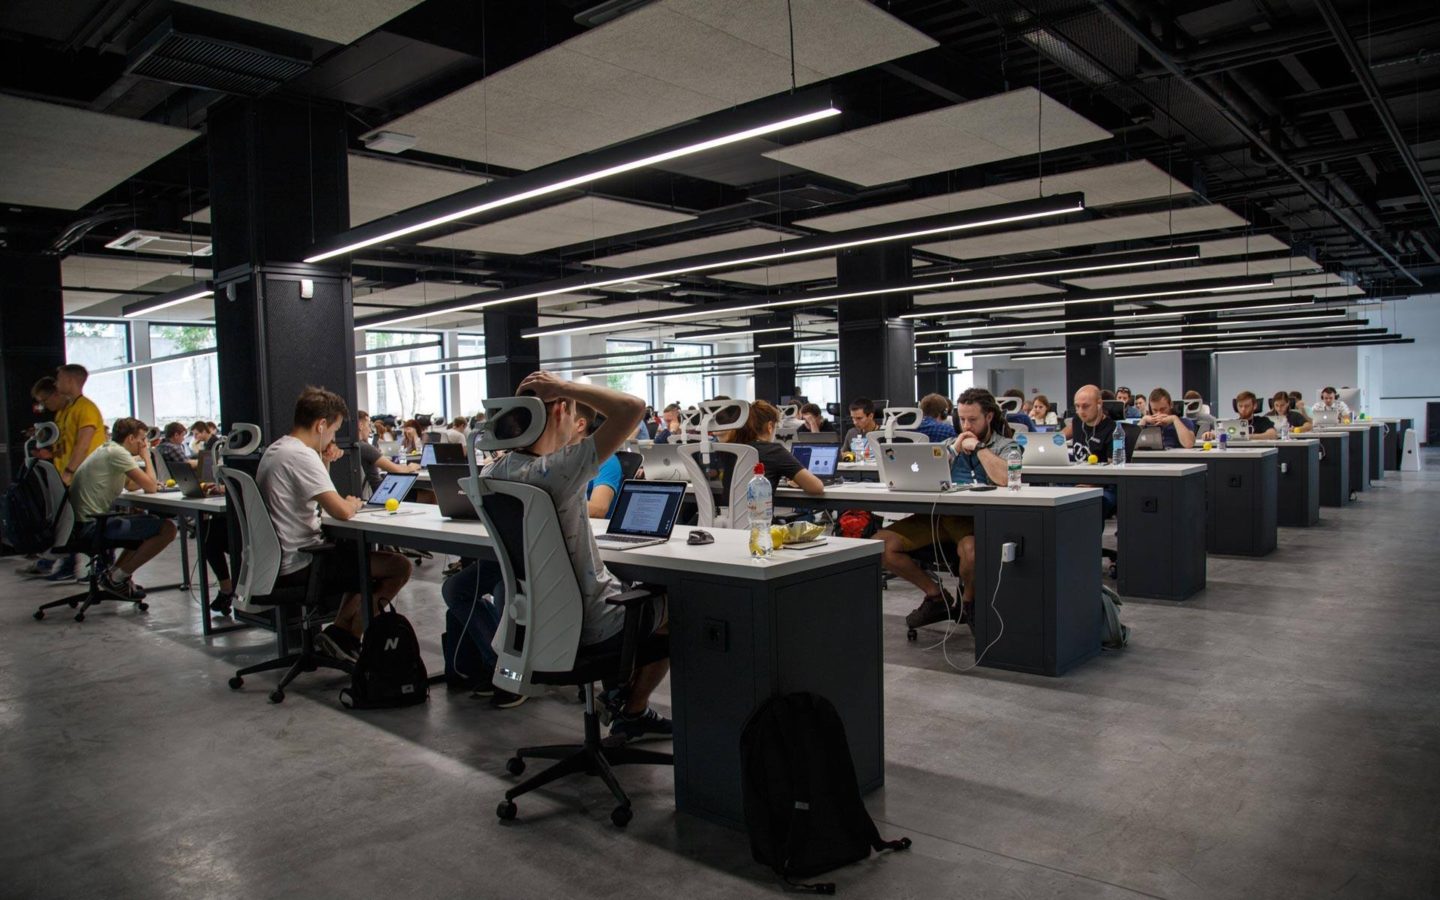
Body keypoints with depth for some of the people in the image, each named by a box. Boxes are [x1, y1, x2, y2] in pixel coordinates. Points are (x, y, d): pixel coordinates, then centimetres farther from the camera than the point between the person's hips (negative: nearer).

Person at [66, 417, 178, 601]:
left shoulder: (108, 450, 17)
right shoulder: (117, 453, -14)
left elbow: (131, 485, 26)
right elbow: (150, 487, -16)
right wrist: (147, 457, -3)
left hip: (81, 523, 11)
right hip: (91, 526, -11)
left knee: (149, 523, 26)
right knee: (167, 528, -16)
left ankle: (113, 573, 18)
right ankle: (116, 578, -5)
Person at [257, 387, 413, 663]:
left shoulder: (274, 451, 12)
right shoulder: (302, 456, -20)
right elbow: (341, 511, -26)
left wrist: (324, 464, 8)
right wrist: (354, 503, -4)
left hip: (275, 563, 10)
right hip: (298, 567, -10)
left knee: (362, 554, 29)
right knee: (399, 566, -8)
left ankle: (340, 630, 18)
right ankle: (344, 634, 4)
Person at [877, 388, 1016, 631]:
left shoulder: (1005, 446, 8)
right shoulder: (951, 443, 24)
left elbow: (1005, 479, -15)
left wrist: (978, 447, -4)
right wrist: (954, 449, 5)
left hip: (976, 518, -5)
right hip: (940, 513, 5)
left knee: (970, 549, -42)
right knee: (880, 544, -15)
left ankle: (968, 601, -4)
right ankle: (936, 595, 4)